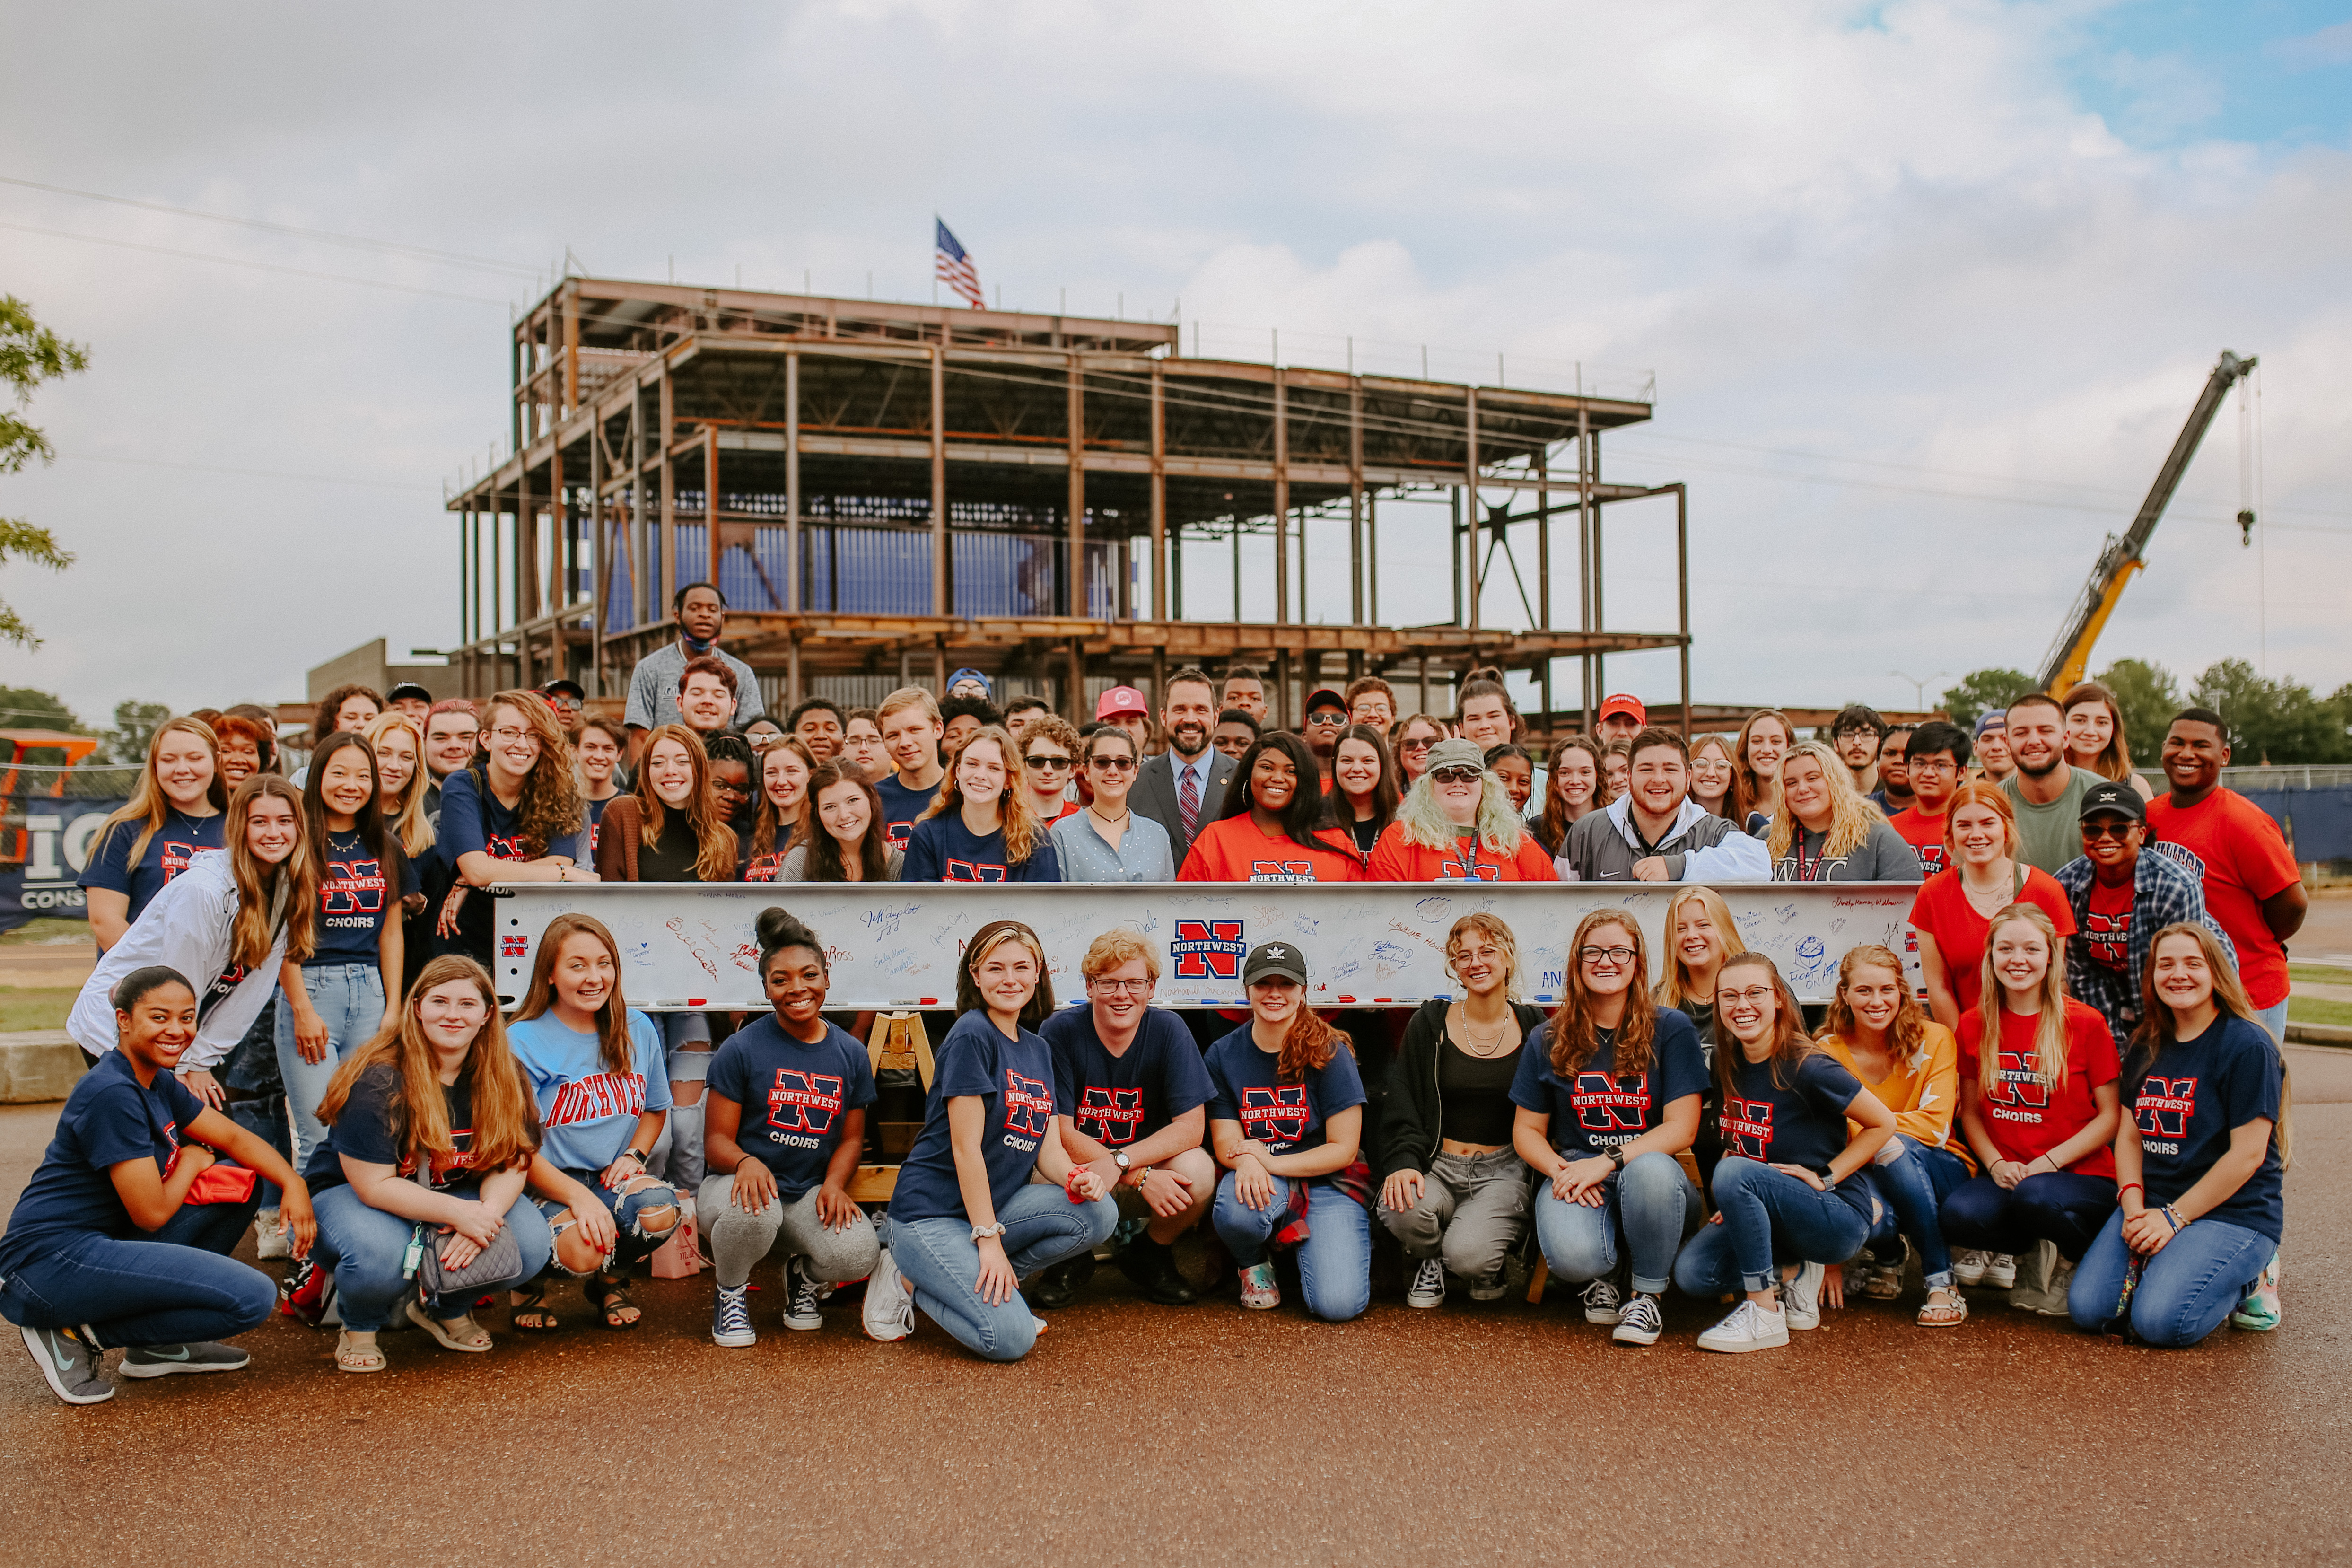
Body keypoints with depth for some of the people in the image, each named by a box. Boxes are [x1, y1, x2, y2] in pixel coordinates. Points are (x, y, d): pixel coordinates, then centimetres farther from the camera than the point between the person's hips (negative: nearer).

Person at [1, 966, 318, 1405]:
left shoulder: (158, 1084, 12)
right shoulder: (112, 1094, -18)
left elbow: (235, 1138, 16)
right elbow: (151, 1214, -17)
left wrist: (293, 1183, -1)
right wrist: (191, 1162, 2)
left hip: (97, 1246, 10)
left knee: (239, 1181, 13)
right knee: (253, 1297, -18)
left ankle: (157, 1344, 12)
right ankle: (81, 1333, -5)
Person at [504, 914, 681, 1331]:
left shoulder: (638, 1030, 6)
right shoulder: (523, 1041, -8)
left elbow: (655, 1108, 21)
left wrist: (634, 1156, -1)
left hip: (613, 1177, 4)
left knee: (660, 1209, -30)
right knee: (583, 1252, -34)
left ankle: (610, 1282, 6)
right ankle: (529, 1282, 7)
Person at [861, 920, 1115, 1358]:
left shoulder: (1038, 1050, 12)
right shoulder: (972, 1035, -13)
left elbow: (1047, 1148, 9)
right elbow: (966, 1147, -16)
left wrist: (1075, 1178, -14)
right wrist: (989, 1240, -19)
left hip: (993, 1205, 8)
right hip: (933, 1212, -8)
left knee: (1099, 1213, -14)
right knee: (1011, 1339, -22)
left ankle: (983, 1286, -1)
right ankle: (908, 1280, 2)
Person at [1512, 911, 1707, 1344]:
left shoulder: (1671, 1029, 1)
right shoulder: (1549, 1040, 8)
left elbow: (1682, 1128, -6)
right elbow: (1527, 1131, 11)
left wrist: (1609, 1161, -19)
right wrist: (1560, 1170, -12)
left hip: (1652, 1177, -1)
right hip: (1574, 1174, 1)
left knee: (1651, 1170, -39)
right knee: (1572, 1256, -33)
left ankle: (1646, 1295, -12)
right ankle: (1605, 1272, 8)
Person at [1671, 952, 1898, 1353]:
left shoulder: (1806, 1068, -18)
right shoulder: (1728, 1066, 2)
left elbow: (1883, 1124, -9)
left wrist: (1825, 1176, -13)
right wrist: (1732, 1203, 1)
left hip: (1839, 1217, -7)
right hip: (1772, 1213, 7)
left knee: (1734, 1173, -32)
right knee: (1692, 1273, -16)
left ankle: (1764, 1314, -21)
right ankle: (1795, 1273, 6)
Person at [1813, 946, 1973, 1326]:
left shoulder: (1933, 1040, -9)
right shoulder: (1828, 1052, -7)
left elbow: (1935, 1127, -18)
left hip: (1940, 1173, -1)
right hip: (1868, 1176, 1)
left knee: (1895, 1148, -34)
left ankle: (1942, 1282, -21)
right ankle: (1887, 1259, 5)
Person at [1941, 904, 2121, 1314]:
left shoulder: (2086, 1024, -4)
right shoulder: (1974, 1025, 7)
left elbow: (2111, 1116, -2)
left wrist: (2047, 1163, -13)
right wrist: (1997, 1164, -6)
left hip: (2084, 1176, -2)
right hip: (2005, 1176, 2)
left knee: (2034, 1197, -37)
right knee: (1959, 1214, -31)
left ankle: (2086, 1261, -4)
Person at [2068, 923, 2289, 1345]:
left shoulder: (2247, 1046, -10)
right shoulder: (2148, 1050, 12)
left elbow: (2248, 1153, -14)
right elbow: (2129, 1135, 11)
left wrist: (2175, 1217, -15)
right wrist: (2134, 1207, -8)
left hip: (2234, 1212, -6)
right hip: (2153, 1204, 6)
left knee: (2160, 1321, -25)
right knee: (2087, 1309, -14)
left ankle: (2249, 1277, 3)